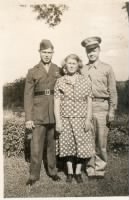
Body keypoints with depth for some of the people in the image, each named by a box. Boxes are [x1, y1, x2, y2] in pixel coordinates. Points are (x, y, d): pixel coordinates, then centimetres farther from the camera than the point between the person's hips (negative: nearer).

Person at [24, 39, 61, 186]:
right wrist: (28, 118, -6)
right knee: (36, 145, -1)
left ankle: (53, 171, 26)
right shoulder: (32, 72, 4)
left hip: (55, 113, 2)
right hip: (38, 114, -1)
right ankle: (34, 175, 13)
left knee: (53, 144, 11)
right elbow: (28, 96, 0)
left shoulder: (59, 71, 8)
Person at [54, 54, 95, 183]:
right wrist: (58, 121, -6)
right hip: (65, 119, 0)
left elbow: (89, 102, 2)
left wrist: (88, 119, -5)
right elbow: (56, 103, 0)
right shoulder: (60, 82, 2)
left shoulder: (85, 81, 3)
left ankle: (78, 172, 21)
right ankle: (69, 173, 23)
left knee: (81, 146, 3)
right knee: (67, 145, 7)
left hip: (81, 119, 0)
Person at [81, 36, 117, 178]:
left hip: (101, 106, -2)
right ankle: (91, 168, 17)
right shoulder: (82, 70, 11)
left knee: (101, 140, 1)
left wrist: (112, 110, -3)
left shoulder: (107, 68, 5)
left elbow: (112, 91, 3)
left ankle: (100, 168, 14)